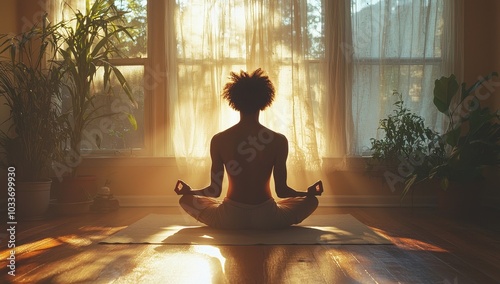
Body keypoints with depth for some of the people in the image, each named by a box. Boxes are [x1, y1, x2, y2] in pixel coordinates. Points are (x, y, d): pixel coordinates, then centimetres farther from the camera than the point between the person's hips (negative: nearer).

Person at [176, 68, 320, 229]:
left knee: (185, 199, 25)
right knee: (311, 200, 25)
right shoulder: (279, 141, -8)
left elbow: (215, 191, -3)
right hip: (266, 218, 0)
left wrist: (188, 190, 15)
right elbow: (282, 191, -3)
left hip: (231, 218, 0)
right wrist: (309, 192, 15)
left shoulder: (218, 140, -7)